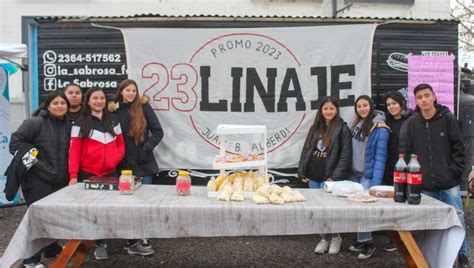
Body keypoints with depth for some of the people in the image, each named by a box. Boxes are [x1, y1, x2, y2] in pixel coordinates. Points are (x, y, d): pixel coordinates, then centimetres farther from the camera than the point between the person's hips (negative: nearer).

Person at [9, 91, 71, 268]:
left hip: (59, 179, 7)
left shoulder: (67, 126, 10)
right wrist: (30, 158, -16)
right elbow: (15, 141, -13)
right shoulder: (36, 122, -10)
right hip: (37, 179, -6)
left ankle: (52, 249, 32)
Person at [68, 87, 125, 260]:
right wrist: (73, 175, -13)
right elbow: (74, 150, -5)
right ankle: (99, 244, 12)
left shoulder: (113, 120, 10)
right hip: (88, 174, -3)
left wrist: (116, 158, -7)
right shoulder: (80, 123, -1)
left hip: (110, 173, 3)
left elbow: (120, 143, 13)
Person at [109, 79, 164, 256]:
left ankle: (139, 239, 16)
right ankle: (134, 240, 16)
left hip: (143, 163, -1)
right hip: (124, 163, 1)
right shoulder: (114, 110, 2)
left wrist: (146, 148, -12)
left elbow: (158, 132, -4)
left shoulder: (144, 107, -3)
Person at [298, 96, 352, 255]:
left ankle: (335, 237, 17)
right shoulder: (315, 128, 11)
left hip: (329, 177, -5)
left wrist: (335, 176, -16)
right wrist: (302, 172, 6)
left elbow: (346, 155, -10)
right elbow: (306, 150, 13)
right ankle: (325, 238, 23)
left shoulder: (343, 128, -5)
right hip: (313, 176, 5)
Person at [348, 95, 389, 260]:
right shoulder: (356, 124, 9)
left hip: (368, 175, -6)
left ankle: (368, 243, 9)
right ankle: (362, 241, 21)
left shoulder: (380, 128, -13)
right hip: (354, 173, 7)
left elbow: (380, 156, -17)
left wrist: (376, 182, -22)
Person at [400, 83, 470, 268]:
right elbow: (406, 152, 5)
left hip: (449, 183, -2)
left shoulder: (448, 119, -4)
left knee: (456, 219, 7)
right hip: (425, 184, 2)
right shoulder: (412, 123, 2)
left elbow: (458, 149, -2)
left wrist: (454, 172, -8)